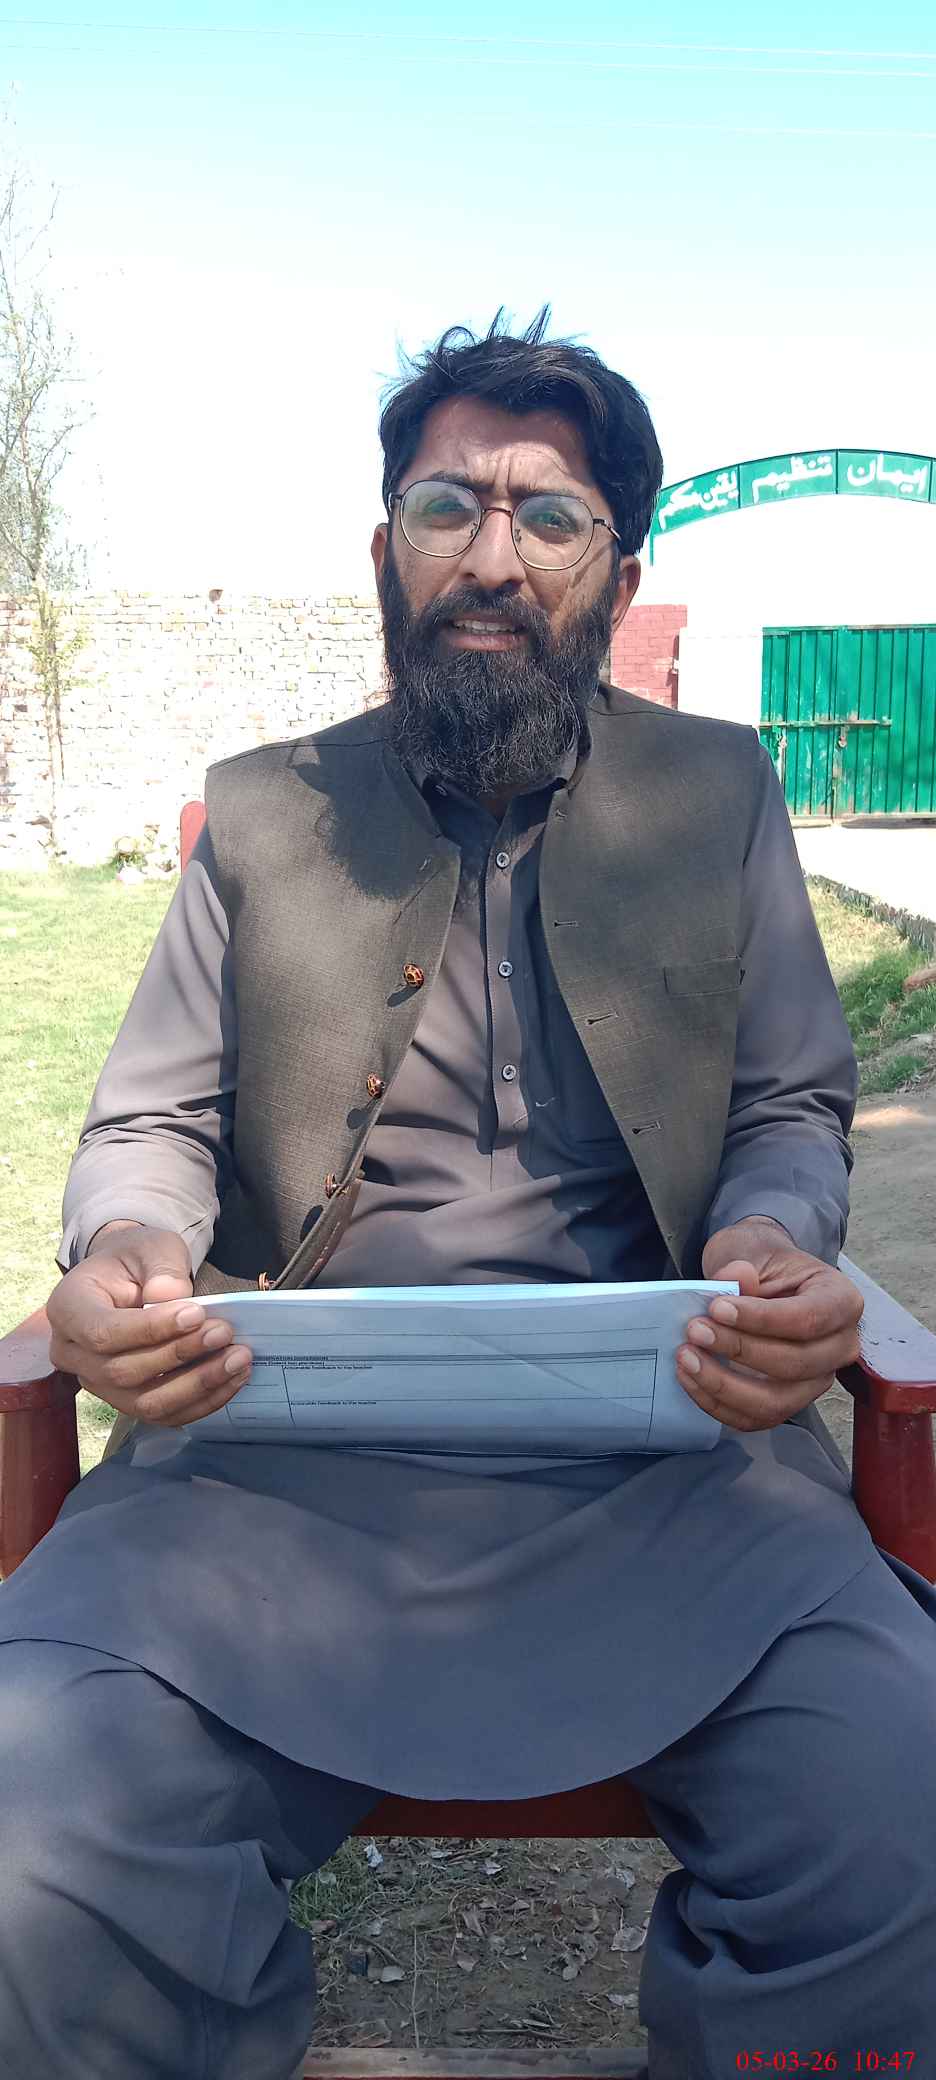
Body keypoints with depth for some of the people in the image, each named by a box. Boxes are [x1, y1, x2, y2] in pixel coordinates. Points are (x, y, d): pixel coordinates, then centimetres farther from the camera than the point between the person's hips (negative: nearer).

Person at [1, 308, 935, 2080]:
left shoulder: (719, 792, 14)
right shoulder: (262, 812, 15)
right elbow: (148, 1121, 14)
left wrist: (770, 1248, -10)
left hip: (658, 1443, 0)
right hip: (281, 1434, 1)